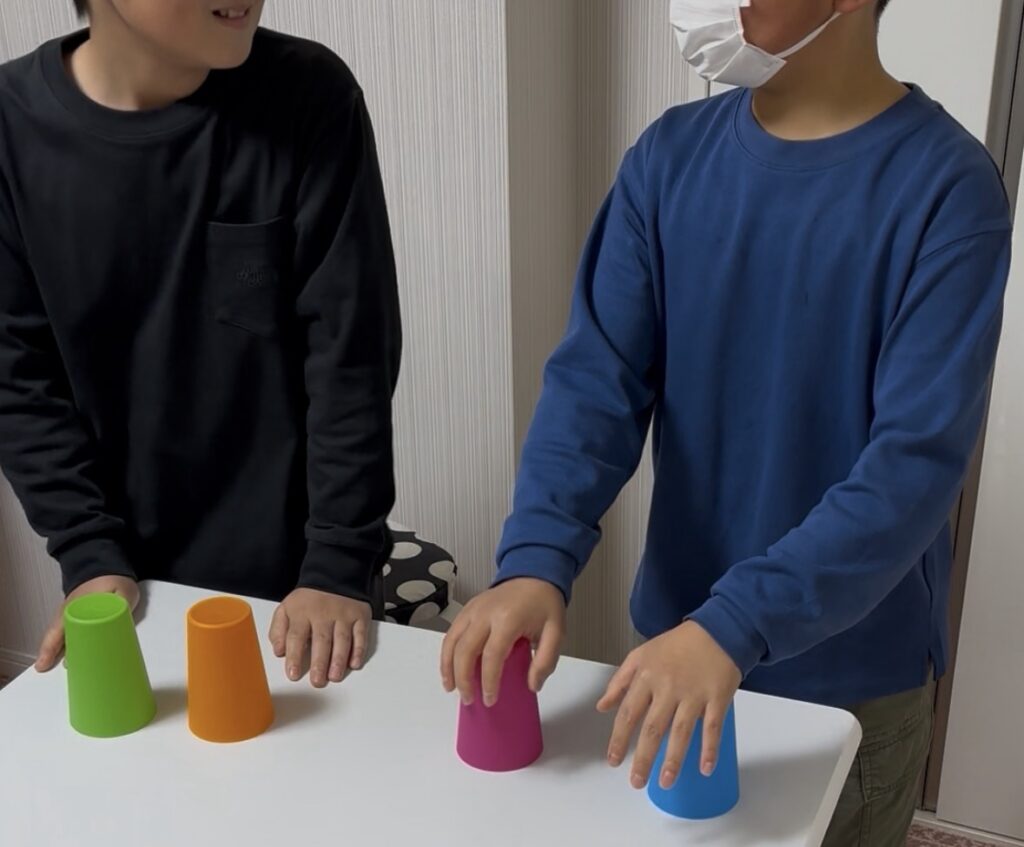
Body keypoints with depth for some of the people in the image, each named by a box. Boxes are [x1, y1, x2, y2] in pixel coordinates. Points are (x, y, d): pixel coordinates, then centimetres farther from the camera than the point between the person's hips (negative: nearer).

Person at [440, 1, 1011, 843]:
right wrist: (537, 560, -24)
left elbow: (919, 457, -22)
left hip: (854, 679, -3)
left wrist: (736, 624, -33)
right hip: (679, 644, 4)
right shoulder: (669, 158, -3)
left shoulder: (944, 187, -16)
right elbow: (598, 375, -8)